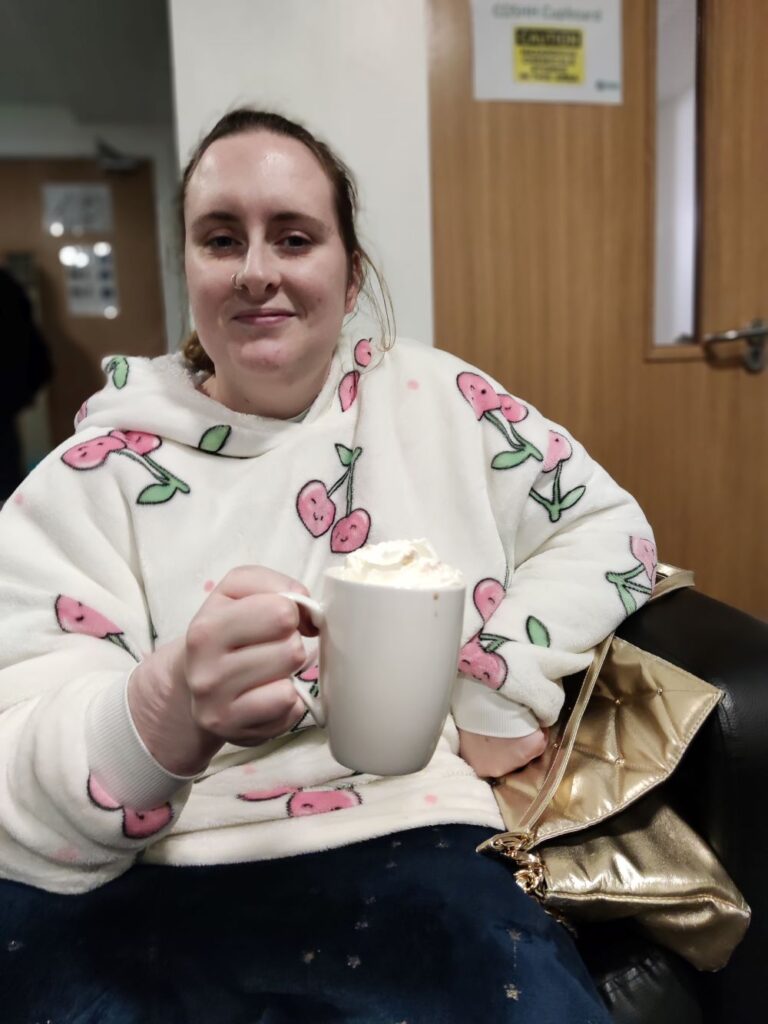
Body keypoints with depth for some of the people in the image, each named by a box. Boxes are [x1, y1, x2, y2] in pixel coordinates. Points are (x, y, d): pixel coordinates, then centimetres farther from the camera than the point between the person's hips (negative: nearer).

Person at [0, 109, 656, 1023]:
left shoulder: (433, 400, 4)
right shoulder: (97, 477, -1)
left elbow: (607, 527, 9)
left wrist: (499, 700, -3)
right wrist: (169, 709, -30)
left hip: (407, 856, 1)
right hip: (133, 891, 0)